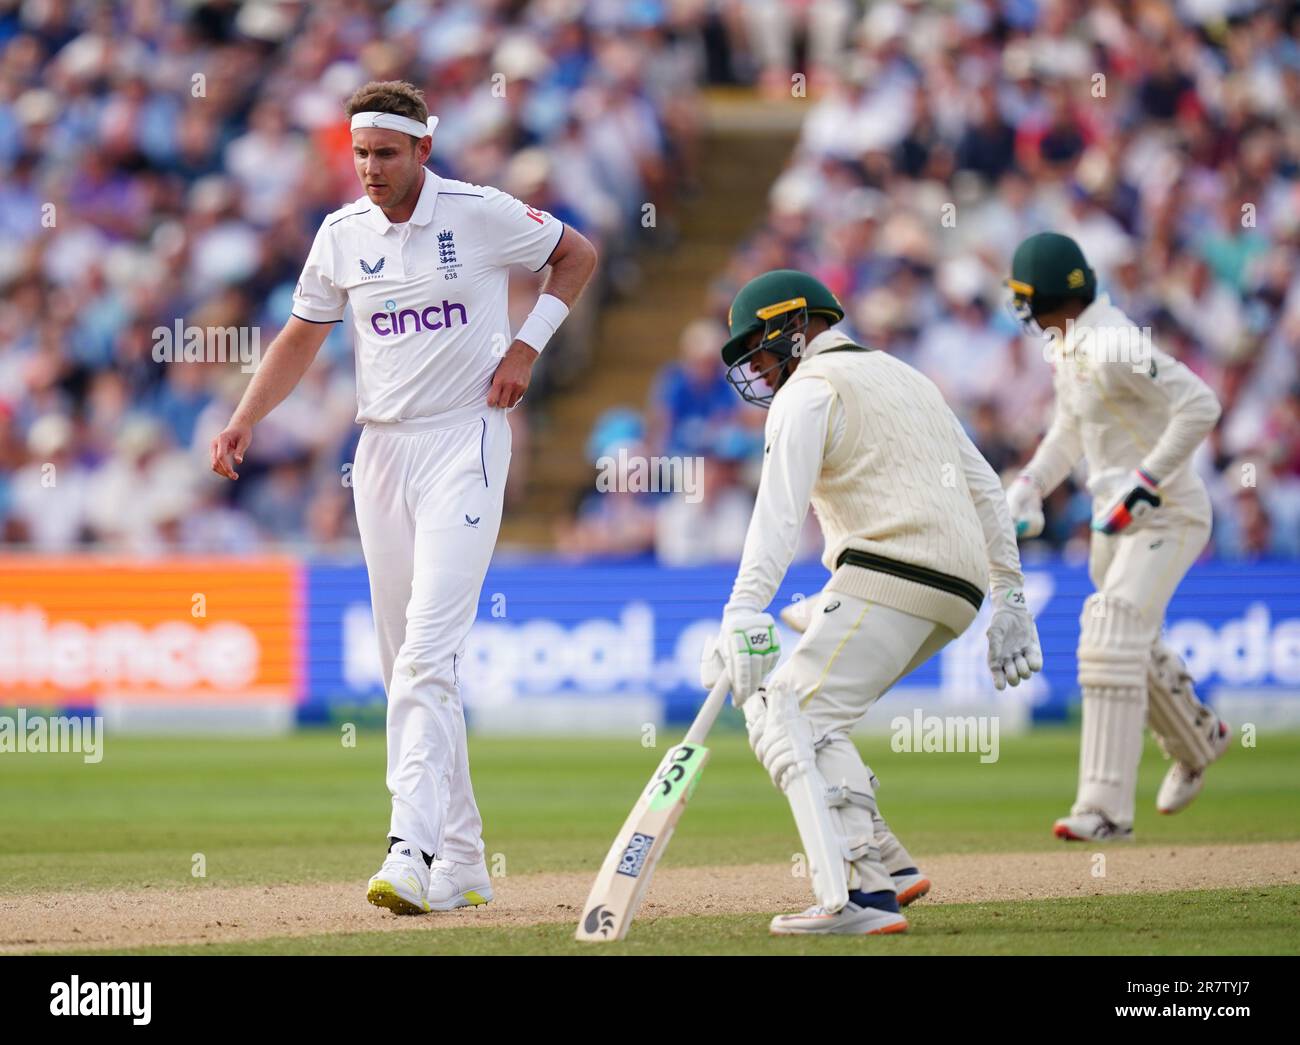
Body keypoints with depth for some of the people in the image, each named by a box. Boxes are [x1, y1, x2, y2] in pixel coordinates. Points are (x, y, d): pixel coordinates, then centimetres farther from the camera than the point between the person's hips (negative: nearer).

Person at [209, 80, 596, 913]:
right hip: (382, 452, 6)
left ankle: (414, 852, -26)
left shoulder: (480, 214, -6)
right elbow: (303, 336, 15)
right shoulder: (342, 236, 6)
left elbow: (578, 255, 7)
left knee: (430, 654, -18)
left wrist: (528, 344, -4)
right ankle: (461, 861, 13)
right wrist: (244, 423, 2)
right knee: (407, 665, 6)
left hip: (465, 443, -6)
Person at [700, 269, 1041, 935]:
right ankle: (885, 862, 7)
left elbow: (780, 510, -15)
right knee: (772, 700, 17)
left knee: (789, 720, -15)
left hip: (887, 574, -9)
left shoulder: (810, 388, 0)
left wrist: (744, 612, -25)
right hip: (958, 593, 9)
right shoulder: (905, 377, 28)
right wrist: (1008, 598, 23)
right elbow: (983, 488, 26)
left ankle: (861, 895, -32)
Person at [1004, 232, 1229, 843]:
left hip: (1166, 516, -10)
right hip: (1117, 517, 10)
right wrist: (1029, 485, 9)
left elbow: (1200, 406, -30)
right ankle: (1197, 741, 47)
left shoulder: (1113, 349, -25)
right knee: (1131, 644, 22)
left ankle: (1107, 808, -18)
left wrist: (1145, 482, -27)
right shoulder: (1066, 344, 7)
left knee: (1111, 644, -18)